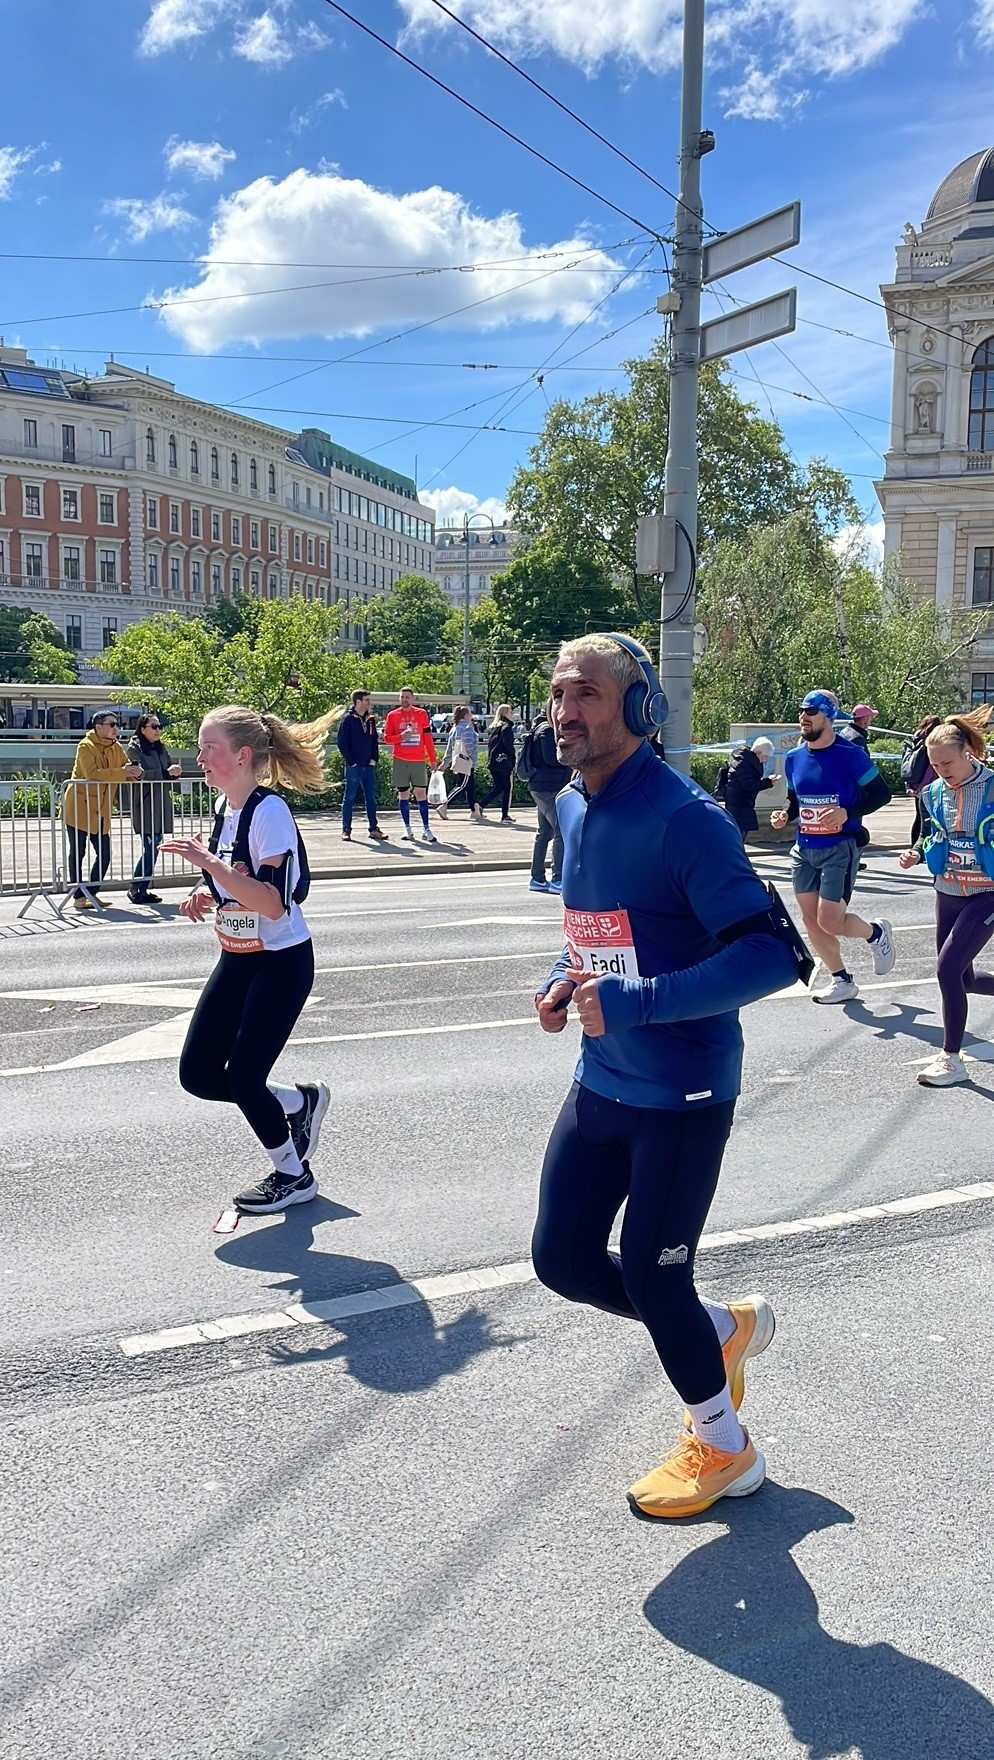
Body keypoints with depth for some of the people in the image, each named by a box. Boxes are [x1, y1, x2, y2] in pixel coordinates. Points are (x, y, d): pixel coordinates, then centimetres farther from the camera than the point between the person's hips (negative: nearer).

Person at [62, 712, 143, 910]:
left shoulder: (117, 747, 8)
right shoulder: (85, 746, -13)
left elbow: (126, 767, 8)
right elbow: (92, 774, -27)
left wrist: (133, 771, -17)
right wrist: (122, 772, -30)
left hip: (101, 811, 7)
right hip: (79, 806, -7)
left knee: (104, 854, 5)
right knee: (77, 853, 1)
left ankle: (91, 893, 17)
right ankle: (79, 896, 7)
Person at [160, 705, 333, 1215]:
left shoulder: (269, 812, -21)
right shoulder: (226, 808, 5)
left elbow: (273, 903, -30)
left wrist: (208, 863, -34)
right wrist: (207, 895, 0)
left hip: (281, 963, -9)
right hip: (237, 960, 9)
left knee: (242, 1078, -4)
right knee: (198, 1074, 6)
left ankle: (293, 1175, 21)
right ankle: (300, 1102, 27)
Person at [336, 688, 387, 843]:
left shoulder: (370, 719, 12)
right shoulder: (348, 719, -4)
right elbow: (341, 742, -7)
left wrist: (374, 758, 4)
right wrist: (350, 760, -11)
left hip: (369, 766, 5)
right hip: (353, 766, -5)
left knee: (371, 798, 7)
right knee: (349, 798, 0)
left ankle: (374, 829, 13)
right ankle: (346, 830, 4)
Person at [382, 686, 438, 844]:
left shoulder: (421, 714, 7)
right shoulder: (393, 715, 5)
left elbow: (428, 737, 8)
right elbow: (386, 738, 4)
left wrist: (433, 759, 5)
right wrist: (400, 737, -15)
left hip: (419, 760, 0)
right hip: (400, 760, 0)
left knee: (421, 793, -3)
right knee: (403, 794, 4)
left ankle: (426, 830, -1)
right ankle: (407, 829, 12)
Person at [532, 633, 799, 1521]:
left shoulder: (685, 817, -22)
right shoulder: (572, 809, 4)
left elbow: (771, 955, -26)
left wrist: (628, 1004, -29)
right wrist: (565, 980, 0)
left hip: (683, 1093, -8)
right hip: (602, 1082, 8)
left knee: (651, 1275, 4)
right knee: (563, 1259, 11)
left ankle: (723, 1449, 33)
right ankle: (723, 1329, 38)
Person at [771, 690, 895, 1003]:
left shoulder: (850, 755, -11)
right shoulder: (794, 758, 7)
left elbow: (881, 793, -7)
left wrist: (847, 813, -21)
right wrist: (785, 815, -3)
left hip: (840, 848, -6)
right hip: (805, 849, 6)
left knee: (830, 922, -11)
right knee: (811, 922, 8)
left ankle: (877, 933, 21)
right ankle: (842, 981, 25)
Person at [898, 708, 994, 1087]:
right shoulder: (934, 793, 1)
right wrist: (915, 854, -5)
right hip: (948, 895, 6)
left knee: (948, 969, -14)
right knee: (963, 979, 12)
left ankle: (951, 1058, 0)